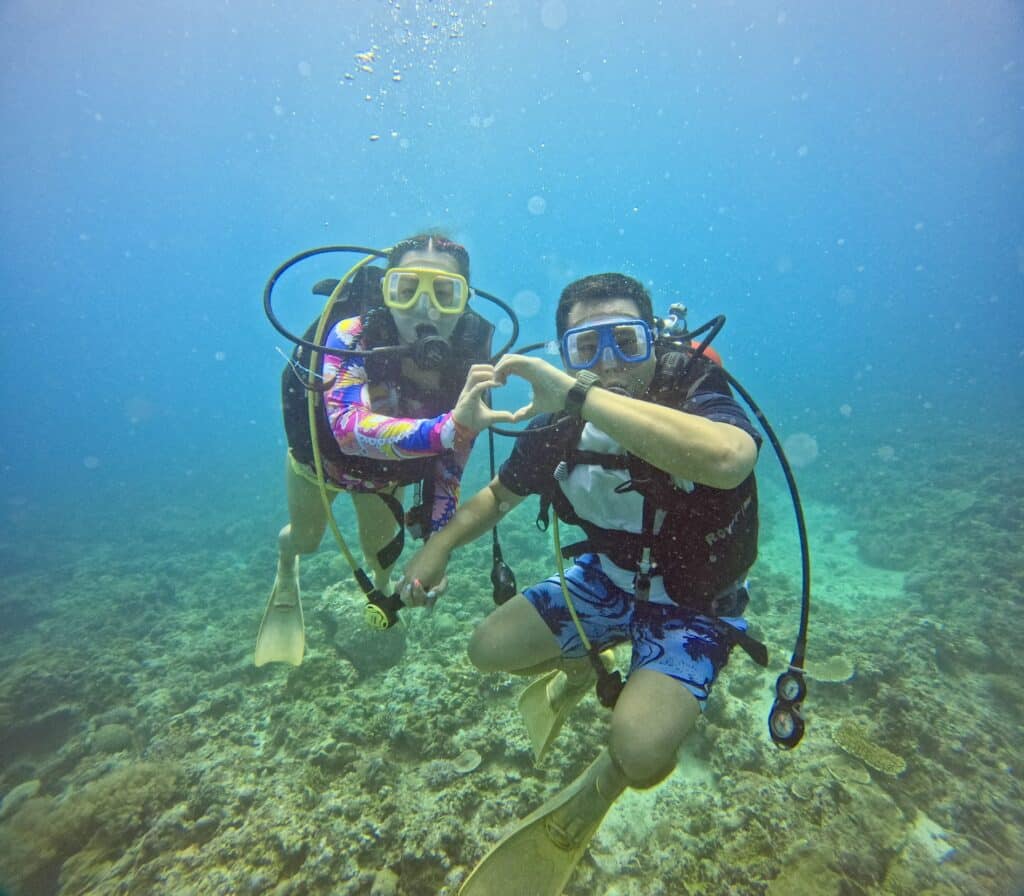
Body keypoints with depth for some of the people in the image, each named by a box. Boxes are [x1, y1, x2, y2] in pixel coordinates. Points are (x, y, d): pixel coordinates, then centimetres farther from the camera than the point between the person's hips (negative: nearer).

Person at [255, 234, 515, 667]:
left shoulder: (473, 350, -30)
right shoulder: (354, 336, -40)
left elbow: (451, 460, -22)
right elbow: (349, 427, -57)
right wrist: (449, 427, -72)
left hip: (391, 467, 2)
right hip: (323, 452, -1)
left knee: (381, 550, 17)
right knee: (306, 538, 23)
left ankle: (380, 591, 57)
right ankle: (286, 574, 62)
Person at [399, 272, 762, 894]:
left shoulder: (695, 394, -26)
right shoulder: (559, 425, -13)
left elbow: (728, 458, -52)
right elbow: (500, 495, 5)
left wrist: (580, 394, -51)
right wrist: (440, 547, -7)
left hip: (694, 606, -4)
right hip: (609, 578, 5)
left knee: (642, 749, -27)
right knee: (491, 649, 3)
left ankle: (605, 780, 12)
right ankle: (583, 668, 36)